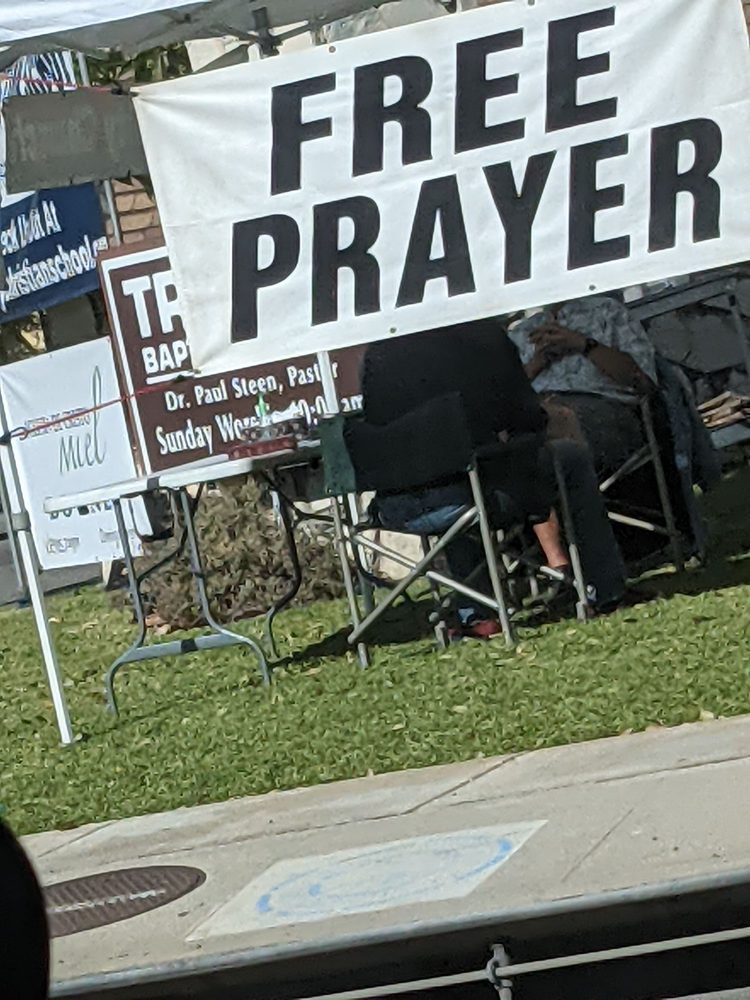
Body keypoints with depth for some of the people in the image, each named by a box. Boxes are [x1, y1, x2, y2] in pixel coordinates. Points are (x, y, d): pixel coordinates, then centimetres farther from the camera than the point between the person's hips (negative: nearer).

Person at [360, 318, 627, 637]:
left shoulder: (377, 350, 9)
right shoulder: (483, 333, 1)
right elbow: (530, 422, 5)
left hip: (392, 509, 4)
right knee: (573, 459, 19)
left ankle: (474, 615, 37)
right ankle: (603, 589, 28)